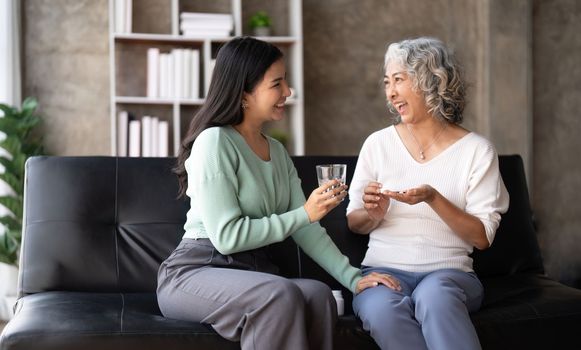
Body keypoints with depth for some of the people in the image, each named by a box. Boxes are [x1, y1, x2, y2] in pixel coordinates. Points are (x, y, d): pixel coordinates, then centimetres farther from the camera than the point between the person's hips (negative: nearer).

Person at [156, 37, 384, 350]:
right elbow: (227, 236, -18)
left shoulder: (278, 152, 13)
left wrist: (352, 277, -5)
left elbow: (307, 229, 7)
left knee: (318, 295, -26)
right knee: (282, 295, -34)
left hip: (251, 273, 6)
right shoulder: (214, 142, -12)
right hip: (195, 273, -6)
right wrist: (305, 213, -16)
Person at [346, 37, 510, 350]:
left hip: (449, 272, -1)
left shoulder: (477, 150, 2)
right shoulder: (378, 144, 7)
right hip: (384, 269, 2)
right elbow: (355, 224, 14)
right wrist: (374, 213, -10)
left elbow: (482, 237, -2)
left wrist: (433, 198, -17)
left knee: (433, 295, -38)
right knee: (382, 309, -34)